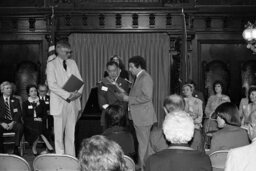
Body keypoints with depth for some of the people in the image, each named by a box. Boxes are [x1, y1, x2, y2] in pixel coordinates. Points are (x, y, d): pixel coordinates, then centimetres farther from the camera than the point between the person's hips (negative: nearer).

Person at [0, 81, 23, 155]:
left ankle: (16, 148, -22)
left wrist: (13, 123, -14)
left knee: (20, 127, -33)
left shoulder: (15, 101, 17)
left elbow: (18, 114, 4)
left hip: (13, 123, 1)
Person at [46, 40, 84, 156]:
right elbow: (52, 85, -12)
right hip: (59, 103, -4)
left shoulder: (72, 63, 14)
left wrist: (78, 92, -8)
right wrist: (67, 95, -19)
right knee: (59, 132, -1)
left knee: (71, 132, 7)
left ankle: (71, 156, 12)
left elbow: (80, 80, 12)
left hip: (73, 102, 4)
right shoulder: (51, 64, -2)